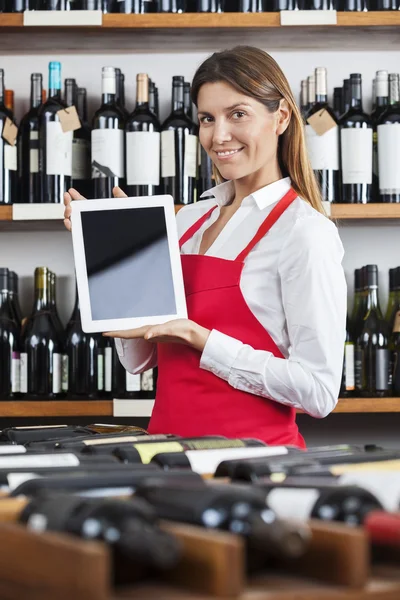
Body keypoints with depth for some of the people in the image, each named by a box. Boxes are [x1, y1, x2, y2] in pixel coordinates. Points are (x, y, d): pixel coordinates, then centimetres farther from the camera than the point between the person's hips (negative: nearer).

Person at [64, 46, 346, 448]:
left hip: (250, 446, -4)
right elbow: (139, 359, 13)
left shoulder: (305, 231, -9)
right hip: (170, 438, 4)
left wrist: (199, 340, -17)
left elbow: (319, 391, -14)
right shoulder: (190, 219, 10)